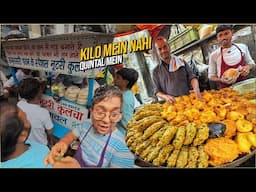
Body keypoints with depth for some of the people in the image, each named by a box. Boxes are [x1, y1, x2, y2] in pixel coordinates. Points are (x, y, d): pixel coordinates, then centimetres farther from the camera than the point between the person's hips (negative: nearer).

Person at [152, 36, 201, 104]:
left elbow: (192, 77, 8)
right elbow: (157, 91, 9)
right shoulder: (156, 71, 11)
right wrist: (165, 96, -12)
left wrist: (196, 88, -13)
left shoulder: (181, 62, 12)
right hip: (172, 104, 0)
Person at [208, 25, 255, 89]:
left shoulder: (242, 47, 3)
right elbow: (211, 76, 1)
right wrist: (221, 80, -18)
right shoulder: (214, 55, -5)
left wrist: (248, 67, -5)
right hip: (226, 89, -2)